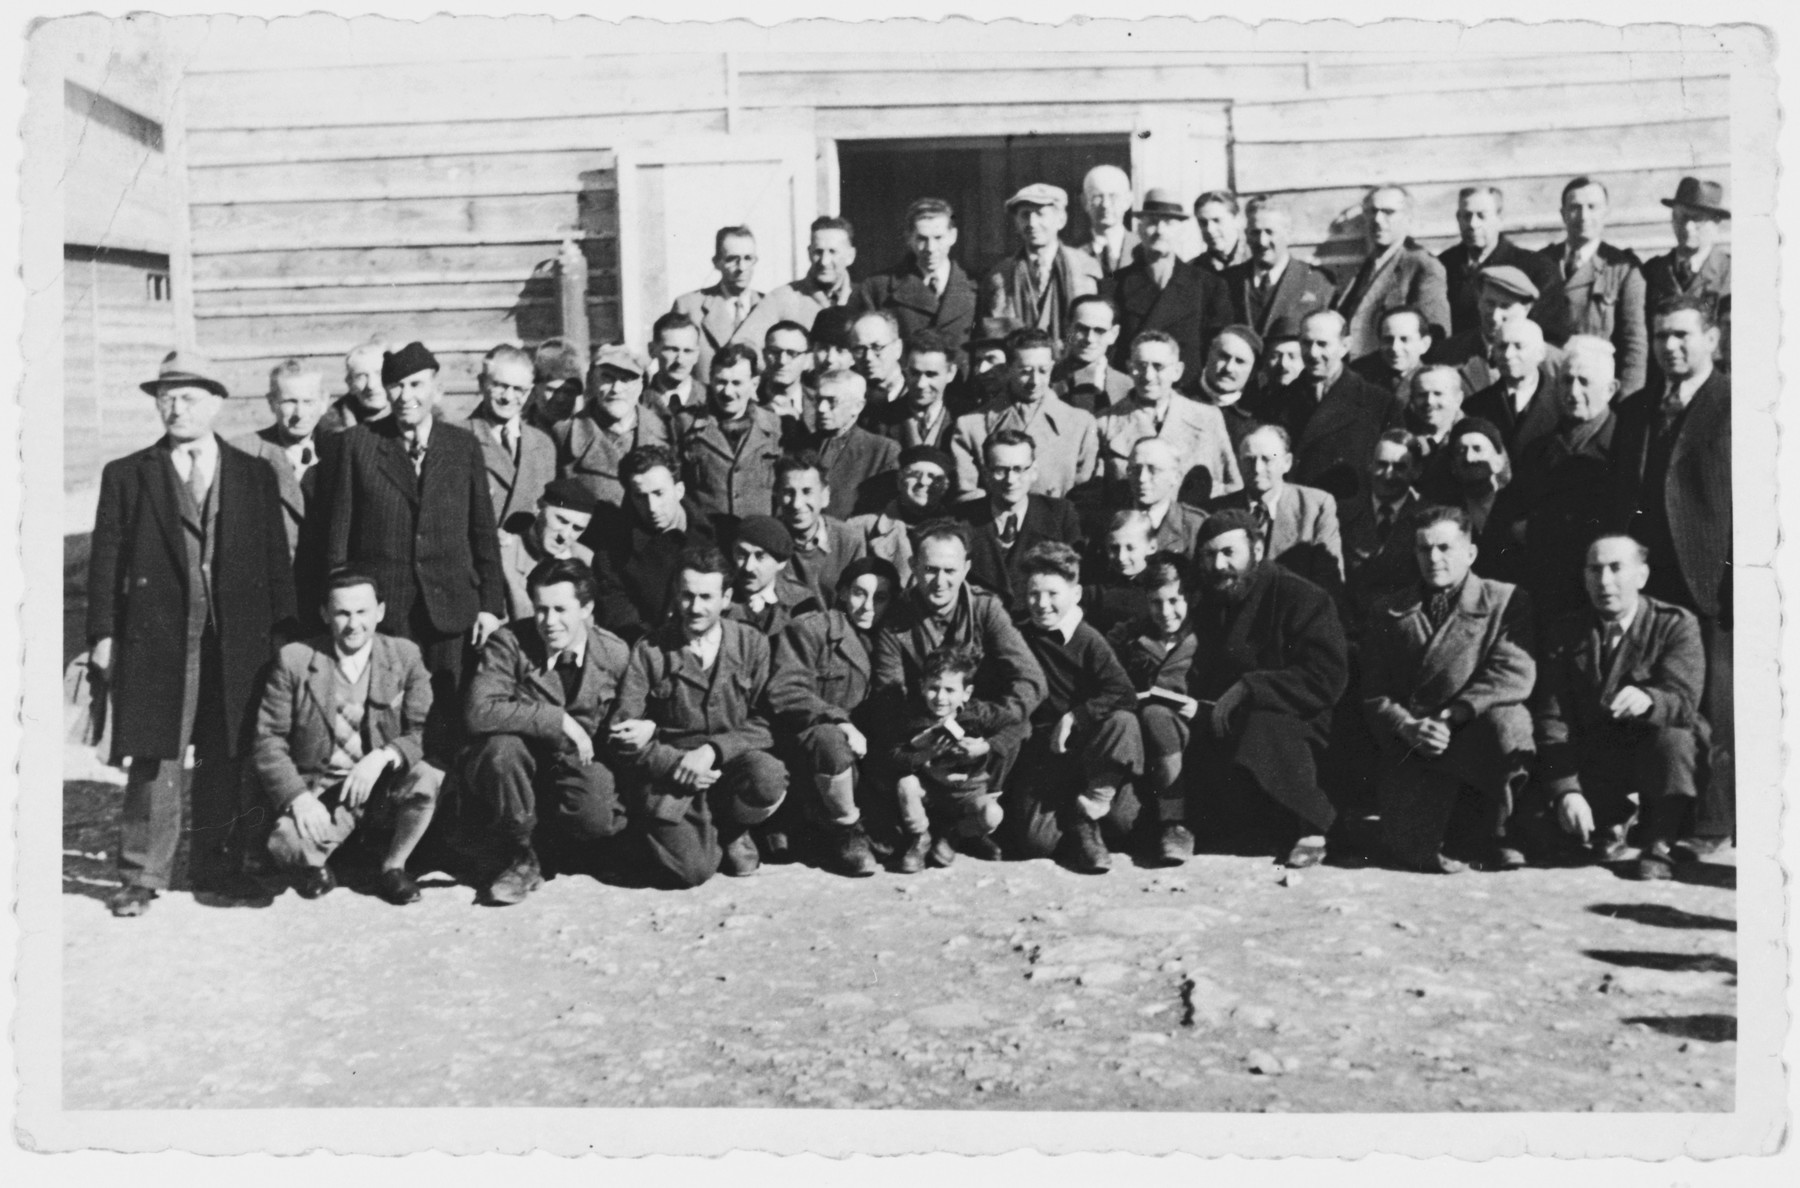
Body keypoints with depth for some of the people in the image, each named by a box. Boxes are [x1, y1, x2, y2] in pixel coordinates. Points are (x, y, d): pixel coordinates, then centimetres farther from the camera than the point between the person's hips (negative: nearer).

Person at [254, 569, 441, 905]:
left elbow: (423, 734, -4)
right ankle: (315, 866, 9)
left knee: (431, 779, -31)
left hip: (384, 787, 1)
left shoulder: (405, 655, 1)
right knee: (285, 845, -32)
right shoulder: (294, 660, -1)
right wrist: (299, 797, -18)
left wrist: (382, 757, -25)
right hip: (319, 791, -1)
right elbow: (268, 741, -3)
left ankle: (393, 868, -1)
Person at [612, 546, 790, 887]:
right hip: (669, 770, -1)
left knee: (769, 779, -34)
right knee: (691, 869, -26)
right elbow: (622, 730, -6)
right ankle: (708, 832, 13)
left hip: (732, 761, 2)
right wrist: (675, 764, -20)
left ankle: (727, 828, 2)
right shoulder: (649, 650, 0)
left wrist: (712, 750, -19)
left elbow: (764, 723, -3)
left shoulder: (752, 644, 3)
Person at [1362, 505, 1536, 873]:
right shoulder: (1389, 614, 11)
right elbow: (1374, 694, 5)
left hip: (1475, 739, -1)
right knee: (1412, 849, -20)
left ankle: (1495, 832, -8)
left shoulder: (1505, 601, 4)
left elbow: (1516, 673, -10)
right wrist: (1409, 728, -16)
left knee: (1508, 721, -35)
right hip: (1410, 745, 1)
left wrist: (1451, 716, -22)